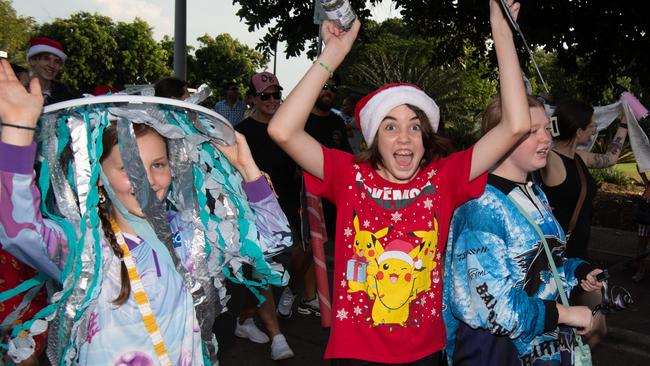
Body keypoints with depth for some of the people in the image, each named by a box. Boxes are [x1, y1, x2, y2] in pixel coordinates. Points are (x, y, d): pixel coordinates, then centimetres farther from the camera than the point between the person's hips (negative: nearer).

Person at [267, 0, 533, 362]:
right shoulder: (351, 175, -9)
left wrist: (502, 32, -14)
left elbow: (516, 126, -12)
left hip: (425, 350, 2)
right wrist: (333, 54, -22)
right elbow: (283, 131, -22)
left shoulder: (443, 178, -6)